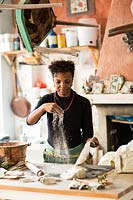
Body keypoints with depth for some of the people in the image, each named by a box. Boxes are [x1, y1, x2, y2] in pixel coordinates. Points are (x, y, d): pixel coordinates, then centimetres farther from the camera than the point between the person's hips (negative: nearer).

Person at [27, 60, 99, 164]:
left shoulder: (83, 103, -7)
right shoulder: (47, 100, -2)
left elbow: (87, 133, -4)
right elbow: (30, 121, -16)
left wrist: (90, 140, -27)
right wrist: (43, 107, -34)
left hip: (76, 156, -1)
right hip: (51, 154, 2)